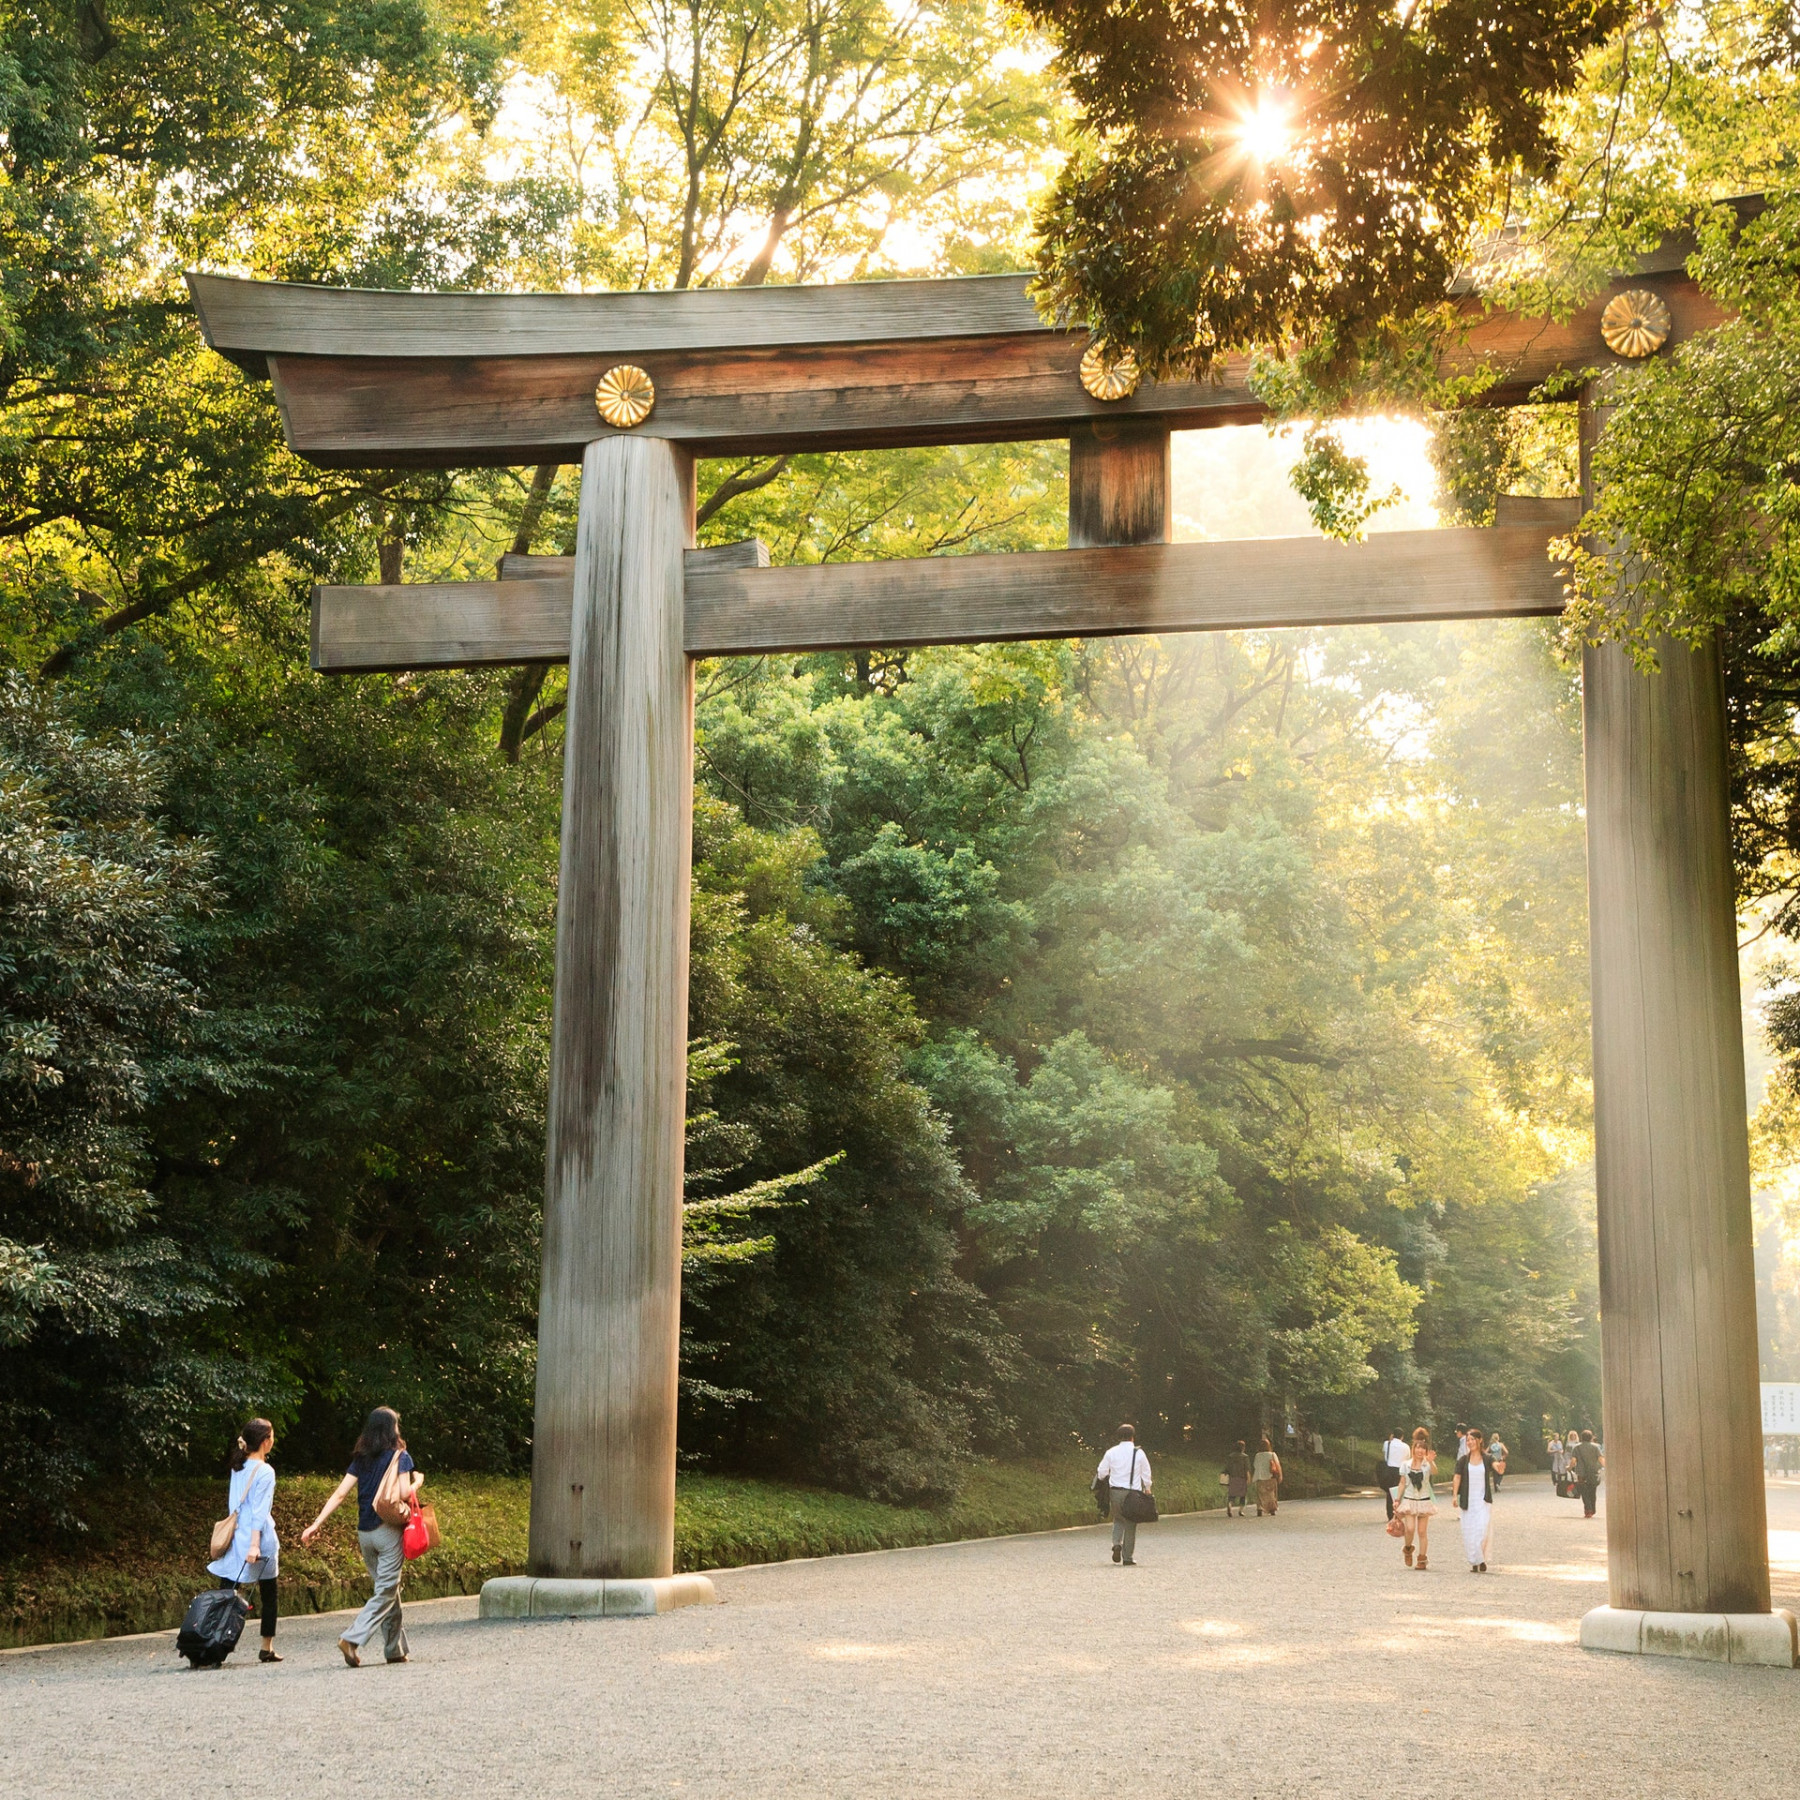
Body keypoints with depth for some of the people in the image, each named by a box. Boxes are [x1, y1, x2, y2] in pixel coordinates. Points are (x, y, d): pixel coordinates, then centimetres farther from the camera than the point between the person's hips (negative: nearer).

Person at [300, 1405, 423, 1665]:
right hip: (389, 1529, -6)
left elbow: (339, 1494, 1)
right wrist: (417, 1482, 3)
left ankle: (395, 1649, 17)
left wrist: (316, 1524, 0)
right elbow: (404, 1493, -18)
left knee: (387, 1589, 15)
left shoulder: (361, 1458, 8)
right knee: (386, 1592, -3)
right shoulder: (399, 1456, -7)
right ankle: (353, 1639, -19)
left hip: (364, 1533, 6)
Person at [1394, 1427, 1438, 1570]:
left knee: (1422, 1532, 1)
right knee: (1410, 1529, -13)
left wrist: (1430, 1461, -46)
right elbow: (1402, 1483, 9)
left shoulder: (1428, 1464, -3)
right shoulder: (1406, 1464, 4)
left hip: (1424, 1500, -1)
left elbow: (1435, 1472, -26)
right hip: (1409, 1500, 1)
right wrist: (1398, 1500, 6)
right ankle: (1408, 1550, 14)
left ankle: (1421, 1560, 11)